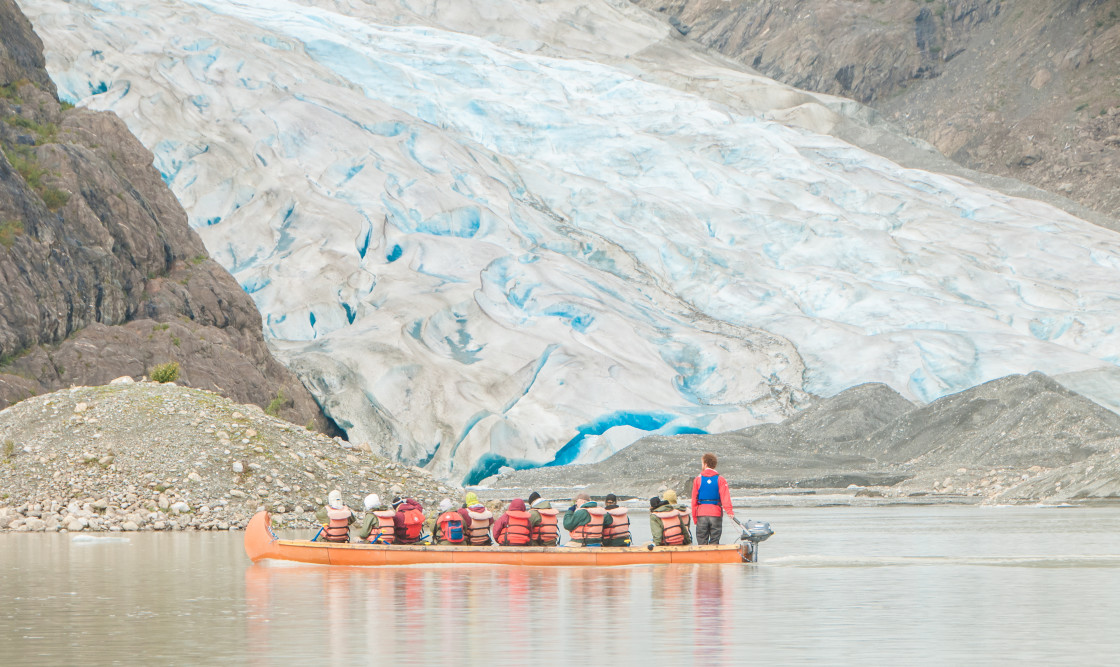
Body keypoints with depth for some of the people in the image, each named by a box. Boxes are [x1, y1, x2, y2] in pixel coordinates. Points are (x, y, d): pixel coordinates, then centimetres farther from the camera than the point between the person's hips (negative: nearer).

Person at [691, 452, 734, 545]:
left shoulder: (698, 479, 3)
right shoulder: (720, 479, 1)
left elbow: (694, 500, 4)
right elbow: (725, 496, -11)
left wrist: (695, 518, 9)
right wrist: (729, 510, -17)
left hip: (701, 514, 0)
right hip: (716, 514, 0)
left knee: (702, 543, 4)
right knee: (714, 543, 4)